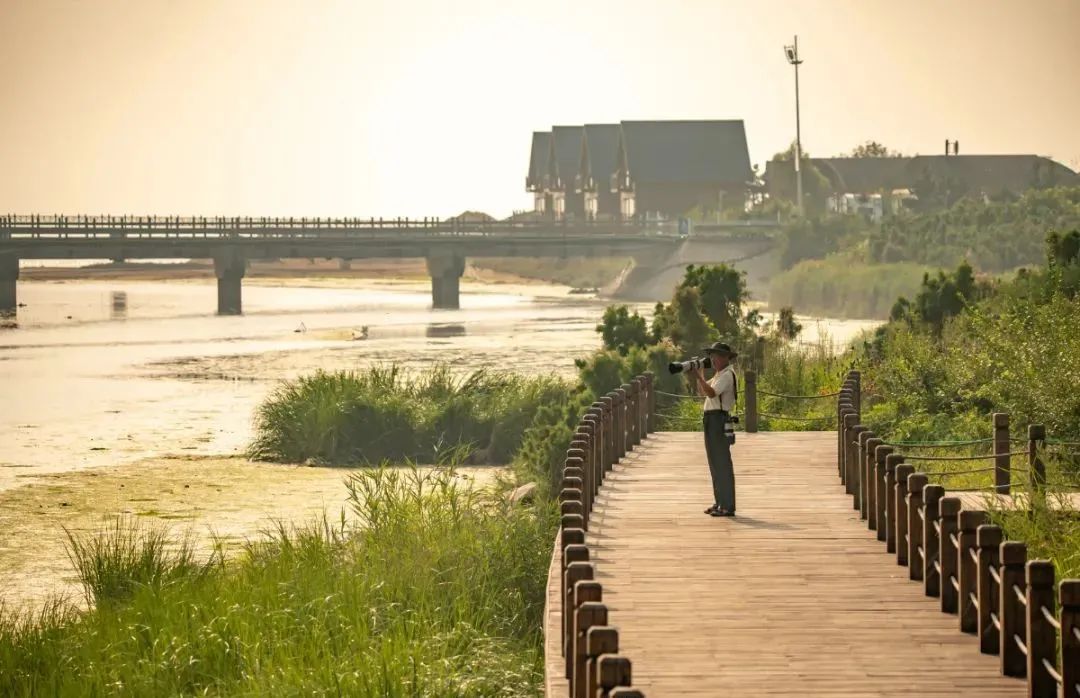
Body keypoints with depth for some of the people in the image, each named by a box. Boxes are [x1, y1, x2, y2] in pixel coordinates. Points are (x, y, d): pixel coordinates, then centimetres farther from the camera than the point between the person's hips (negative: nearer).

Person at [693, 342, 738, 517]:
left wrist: (699, 377, -21)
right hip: (711, 421, 10)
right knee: (715, 463, 13)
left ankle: (727, 506, -10)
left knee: (723, 463, -9)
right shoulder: (718, 375, 20)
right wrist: (700, 374, 9)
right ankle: (719, 502, 20)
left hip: (720, 421, -10)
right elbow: (703, 391, 20)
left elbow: (711, 392, -25)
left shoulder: (727, 375, -12)